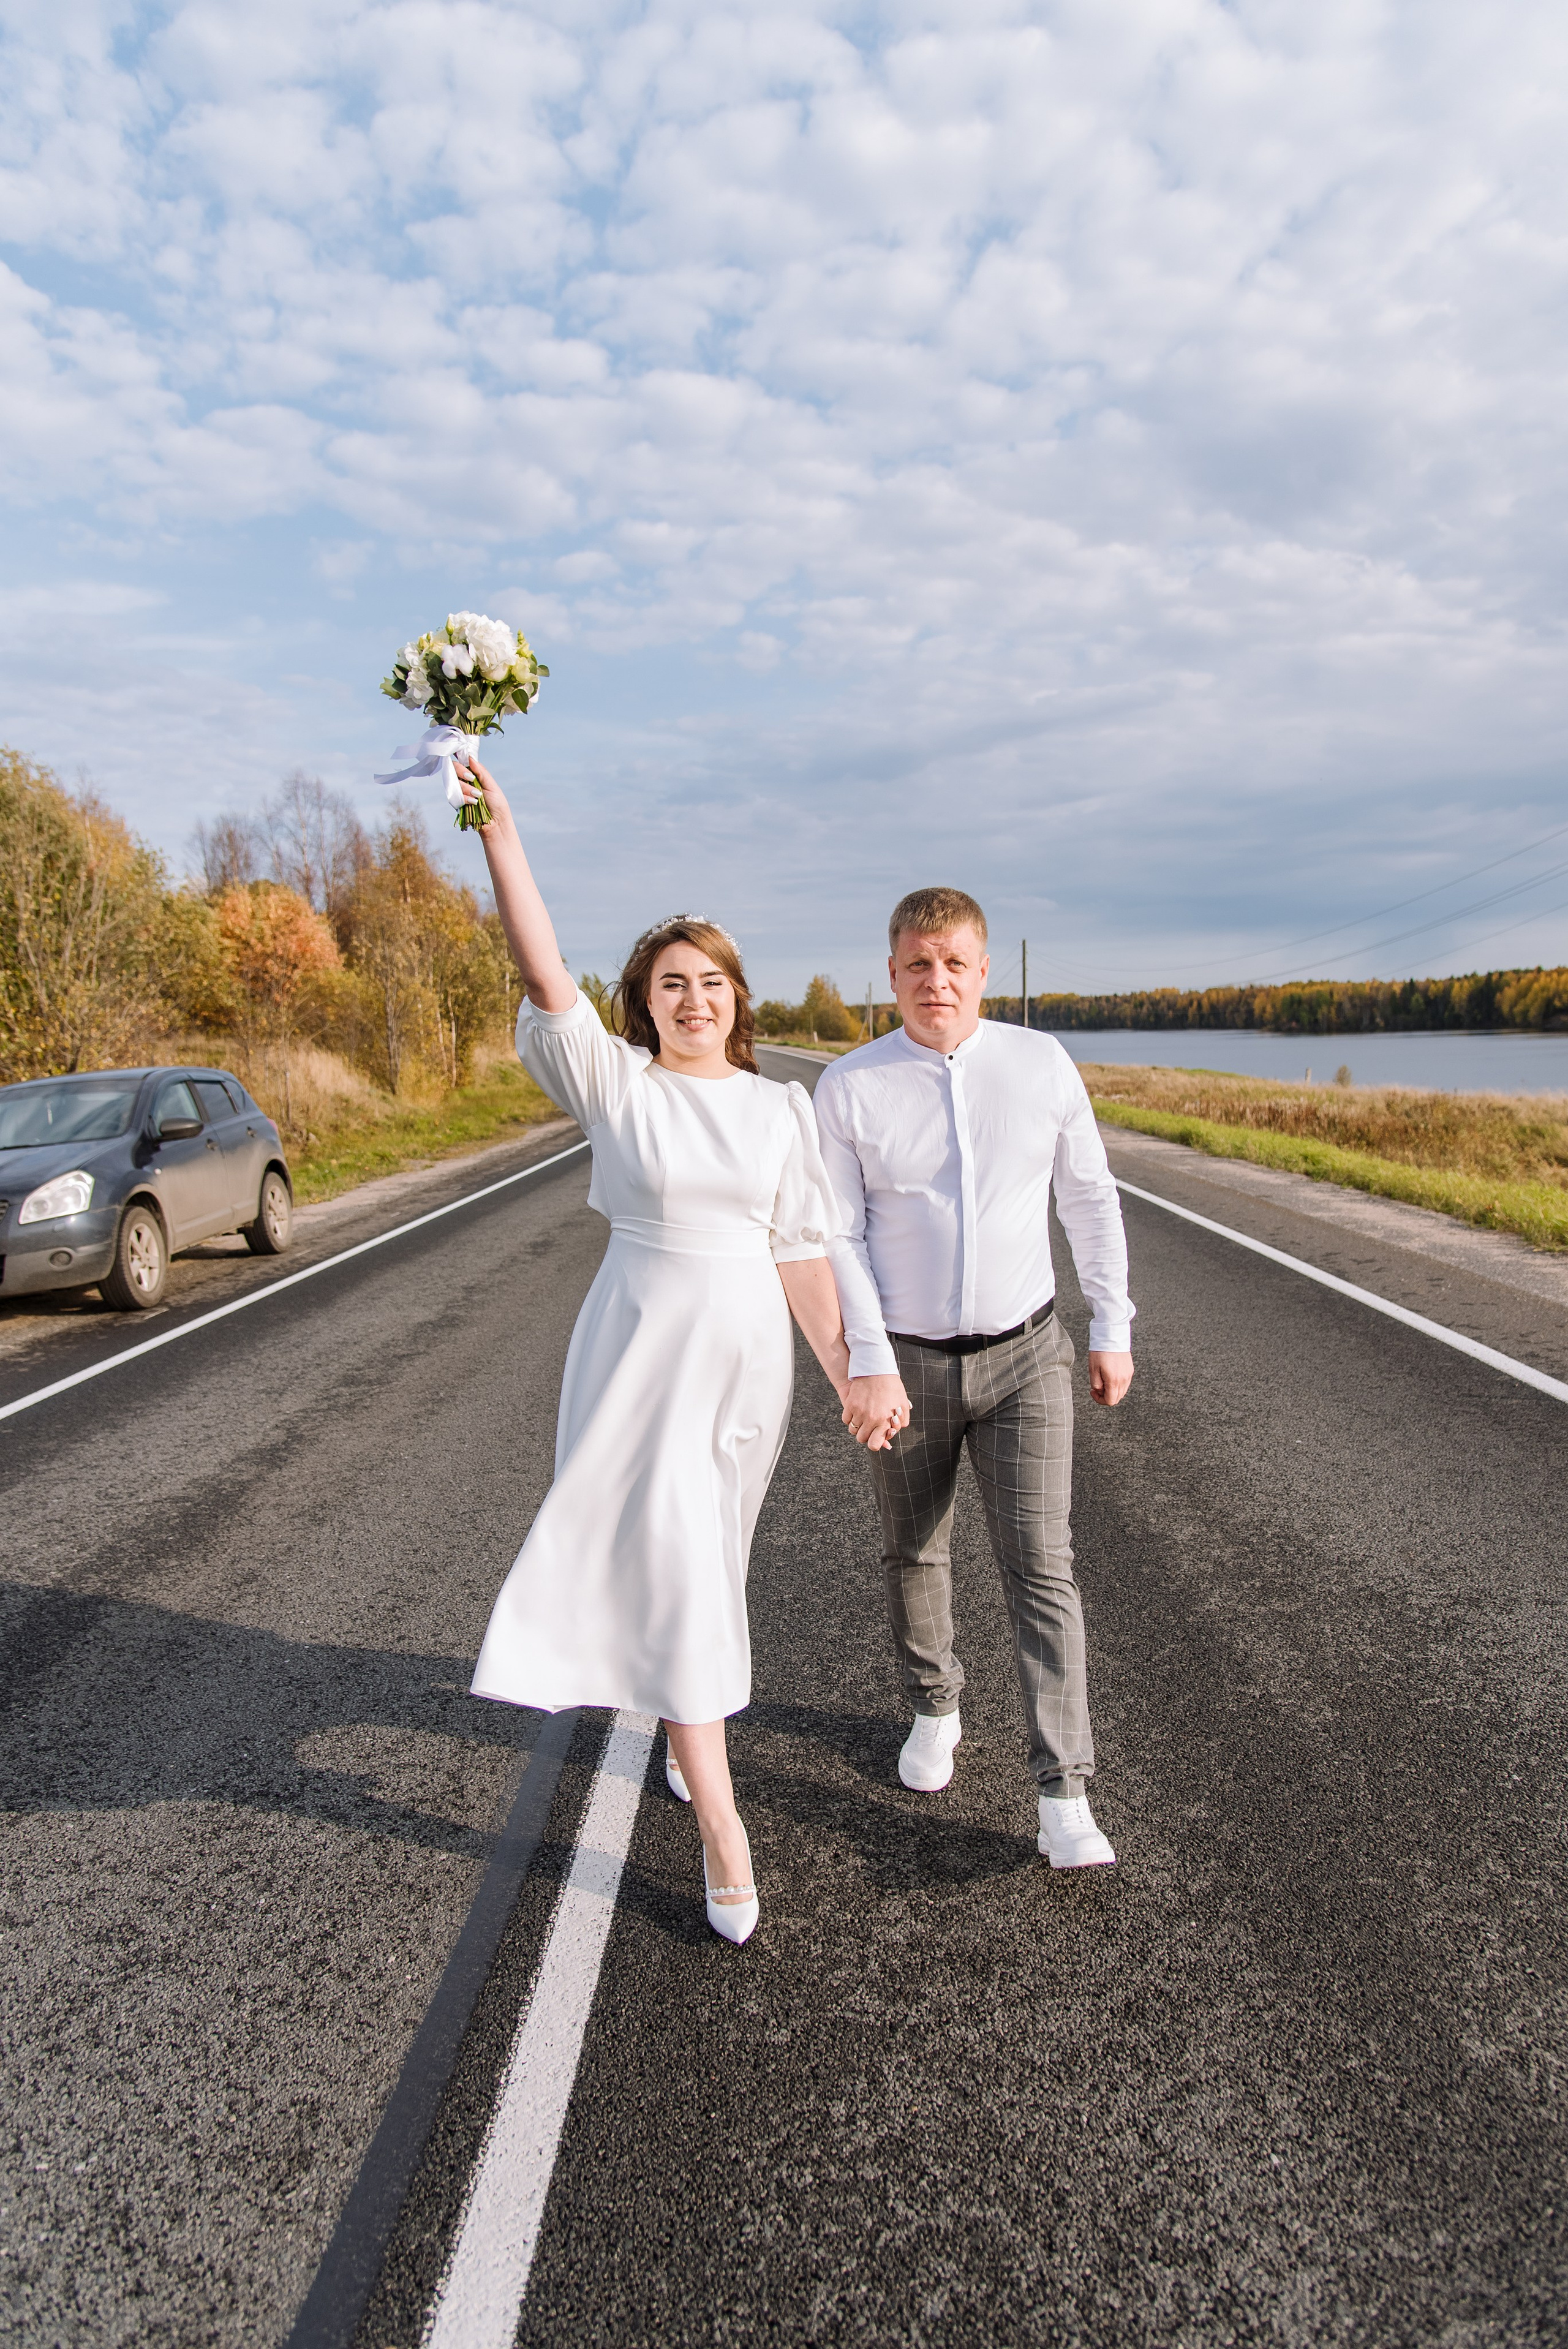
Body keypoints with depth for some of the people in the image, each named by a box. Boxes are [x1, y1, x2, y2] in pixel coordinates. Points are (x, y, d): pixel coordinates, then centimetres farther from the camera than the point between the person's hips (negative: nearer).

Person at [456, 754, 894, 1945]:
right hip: (643, 1347, -3)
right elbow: (546, 975, -18)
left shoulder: (784, 1107, 3)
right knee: (669, 1569, -5)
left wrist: (846, 1370, 0)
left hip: (749, 1353, 3)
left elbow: (800, 1247, 3)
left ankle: (684, 1717, 48)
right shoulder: (615, 1084, -5)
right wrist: (501, 832, -26)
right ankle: (723, 1827, 3)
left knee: (709, 1556, 19)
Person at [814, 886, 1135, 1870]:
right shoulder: (850, 1086, -9)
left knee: (1042, 1568, -5)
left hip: (1025, 1355, 0)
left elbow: (1091, 1199, 4)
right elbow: (841, 1236, -8)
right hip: (907, 1360, 1)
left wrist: (1112, 1329, 4)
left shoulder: (1043, 1063, -6)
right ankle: (936, 1709, 42)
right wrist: (868, 1364, -16)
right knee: (915, 1555, 16)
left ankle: (1065, 1798, 3)